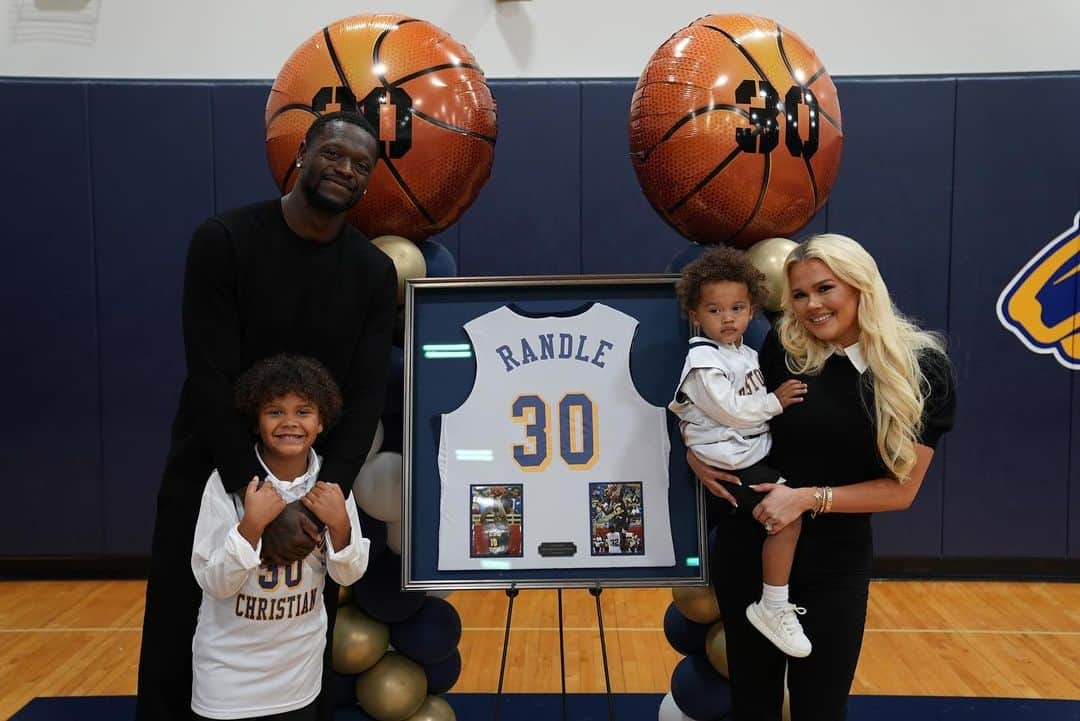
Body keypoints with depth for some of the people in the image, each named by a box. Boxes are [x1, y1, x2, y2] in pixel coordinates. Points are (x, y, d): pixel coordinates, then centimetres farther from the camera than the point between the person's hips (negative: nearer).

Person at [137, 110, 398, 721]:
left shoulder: (375, 273, -2)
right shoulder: (225, 240, -11)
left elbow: (367, 397, -8)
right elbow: (212, 381, -18)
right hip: (209, 479, -2)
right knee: (177, 662, 6)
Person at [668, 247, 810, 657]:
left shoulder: (745, 353, 12)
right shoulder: (704, 362, -16)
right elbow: (731, 410, -20)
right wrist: (775, 401, -12)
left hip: (756, 457, 10)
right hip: (732, 468, -10)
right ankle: (773, 608, -8)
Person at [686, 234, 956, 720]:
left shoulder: (923, 372, -9)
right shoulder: (782, 348, -8)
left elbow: (901, 488, -8)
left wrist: (810, 498, -19)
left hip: (836, 563, -1)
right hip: (748, 547, 1)